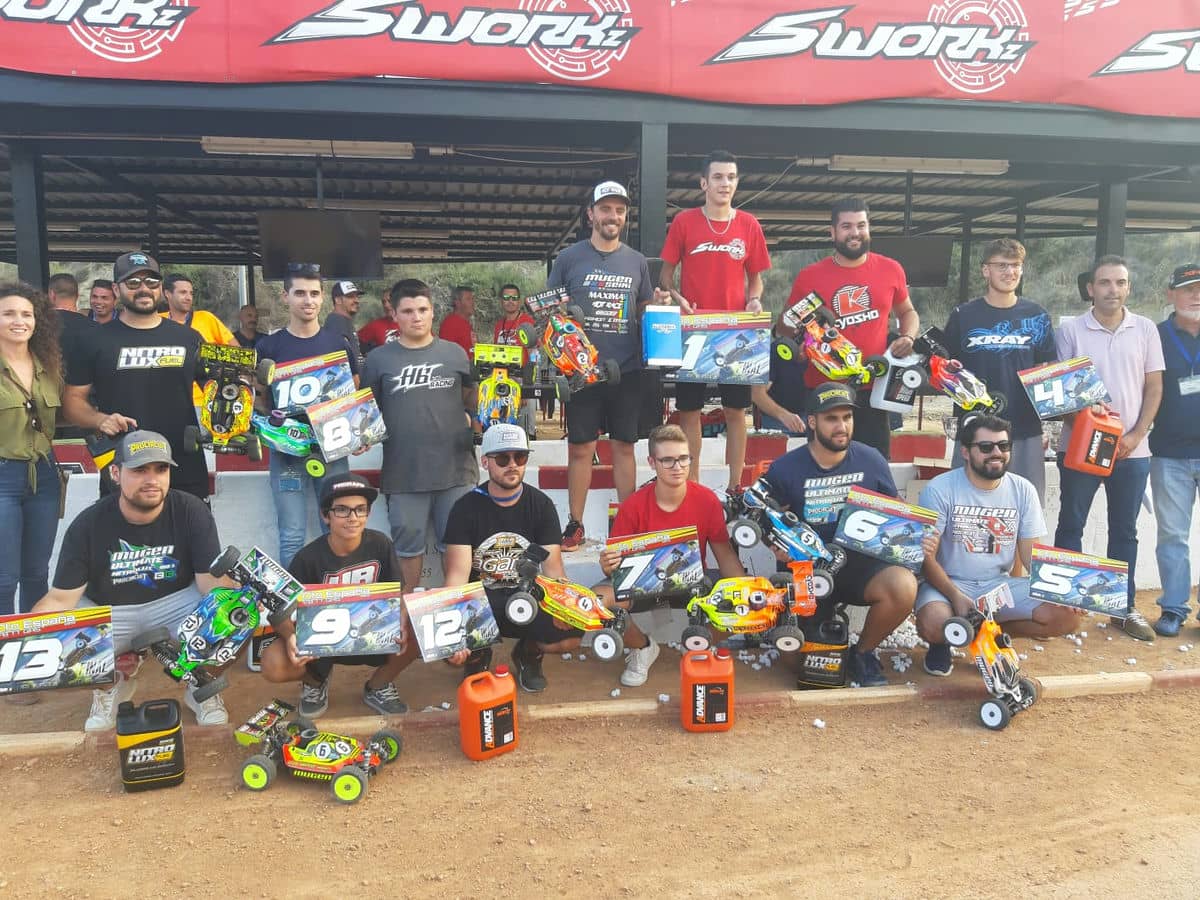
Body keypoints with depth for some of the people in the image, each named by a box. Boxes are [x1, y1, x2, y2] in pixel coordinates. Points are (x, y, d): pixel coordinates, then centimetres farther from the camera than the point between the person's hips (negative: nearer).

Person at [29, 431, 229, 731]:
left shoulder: (191, 511, -16)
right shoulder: (87, 524, -13)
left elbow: (213, 581, -21)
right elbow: (60, 599, -14)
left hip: (175, 604, -1)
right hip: (107, 613, 1)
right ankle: (112, 682, 12)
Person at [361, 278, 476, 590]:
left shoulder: (454, 353, 6)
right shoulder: (379, 358, 4)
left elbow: (473, 400, 16)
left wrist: (473, 421, -3)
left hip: (455, 467, 1)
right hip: (403, 472, 0)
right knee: (408, 545, 11)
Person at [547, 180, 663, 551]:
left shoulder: (636, 261, 10)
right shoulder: (569, 258, 3)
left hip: (627, 370, 2)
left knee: (624, 446, 8)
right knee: (580, 448, 4)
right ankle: (575, 525, 15)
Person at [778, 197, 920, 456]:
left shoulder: (890, 269, 3)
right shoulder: (809, 276, -1)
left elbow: (907, 312, 19)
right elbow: (785, 324, 11)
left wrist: (908, 337, -1)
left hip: (873, 389, 1)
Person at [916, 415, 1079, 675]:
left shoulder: (1023, 490, 2)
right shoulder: (940, 489, -11)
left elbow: (1033, 555, 3)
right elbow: (926, 556, -13)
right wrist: (957, 598, -26)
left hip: (1000, 585, 5)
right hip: (950, 583, -4)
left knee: (1068, 616, -17)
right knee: (933, 625, -36)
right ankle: (942, 641, 4)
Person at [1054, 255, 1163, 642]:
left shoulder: (1145, 329, 5)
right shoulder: (1070, 330, -1)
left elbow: (1154, 387, 5)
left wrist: (1136, 436, -5)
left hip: (1132, 449, 2)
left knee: (1124, 530, 10)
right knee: (1071, 525, 5)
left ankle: (1125, 607, 20)